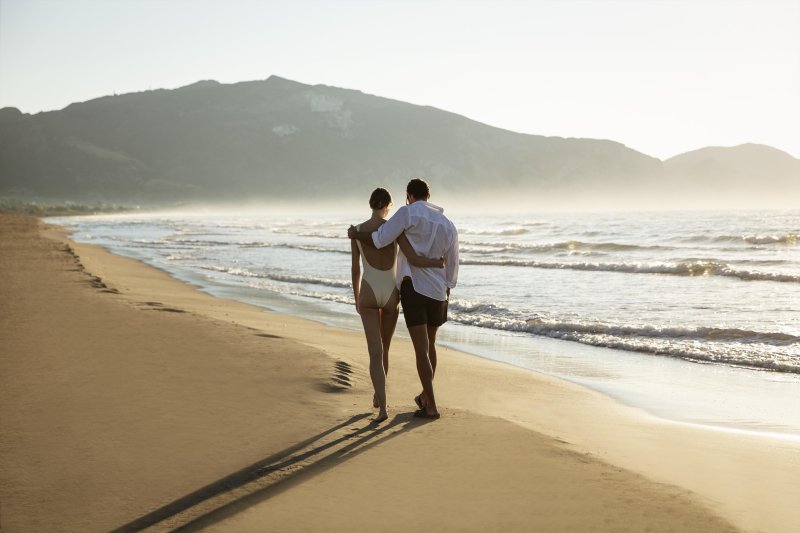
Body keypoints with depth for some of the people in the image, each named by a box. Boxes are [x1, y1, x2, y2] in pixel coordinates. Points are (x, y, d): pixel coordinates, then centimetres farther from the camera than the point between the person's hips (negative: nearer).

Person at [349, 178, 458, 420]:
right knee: (430, 344, 22)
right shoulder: (448, 225, 11)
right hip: (438, 293, 6)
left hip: (414, 288, -6)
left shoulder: (408, 213, -6)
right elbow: (452, 268, 13)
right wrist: (445, 297, 23)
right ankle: (425, 396, 36)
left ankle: (431, 407, -6)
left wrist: (355, 235, 9)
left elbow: (379, 239, -10)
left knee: (421, 350, -4)